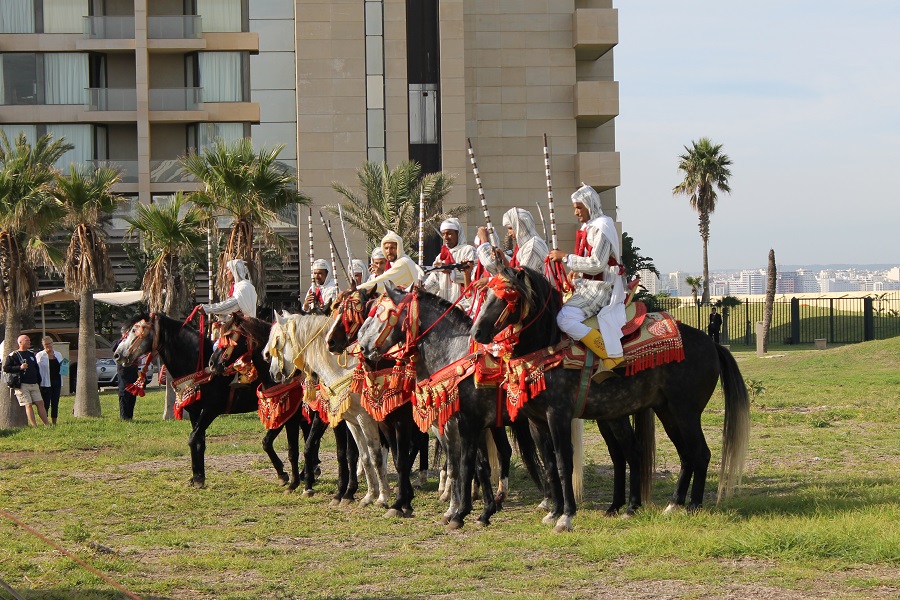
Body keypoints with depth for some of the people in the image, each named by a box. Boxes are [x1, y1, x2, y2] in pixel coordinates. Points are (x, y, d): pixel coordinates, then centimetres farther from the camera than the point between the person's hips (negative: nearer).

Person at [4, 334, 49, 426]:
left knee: (40, 403, 1)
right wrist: (20, 368, -18)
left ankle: (47, 424, 3)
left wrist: (39, 382, 18)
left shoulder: (31, 354, 19)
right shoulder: (13, 355, -2)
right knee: (28, 405, -10)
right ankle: (34, 426, -11)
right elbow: (5, 368, -8)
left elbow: (37, 369, 25)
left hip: (34, 385, 6)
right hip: (22, 385, -6)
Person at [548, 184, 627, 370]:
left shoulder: (600, 228, -15)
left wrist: (566, 258, -17)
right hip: (590, 284, 11)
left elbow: (597, 264, -22)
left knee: (565, 318, -25)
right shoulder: (589, 227, 17)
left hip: (601, 287, -11)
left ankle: (612, 357, -23)